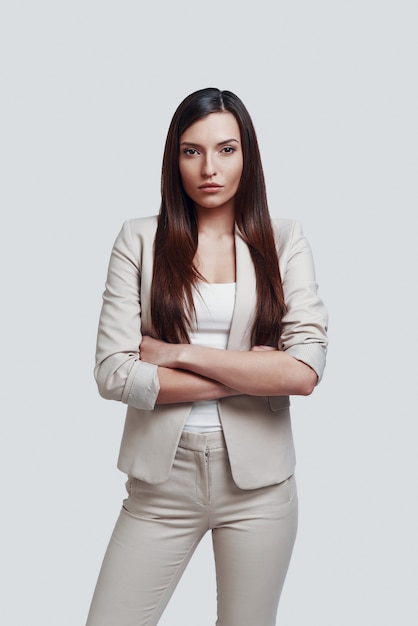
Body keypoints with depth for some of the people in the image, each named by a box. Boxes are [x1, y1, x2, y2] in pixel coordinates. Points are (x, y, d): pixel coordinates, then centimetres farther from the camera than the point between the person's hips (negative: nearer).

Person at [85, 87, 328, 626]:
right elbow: (113, 374, -10)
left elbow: (304, 372, -12)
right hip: (162, 478, 0)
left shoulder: (284, 242, 0)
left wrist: (178, 353, -13)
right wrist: (246, 373, -11)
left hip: (258, 480, 1)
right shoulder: (139, 240, -1)